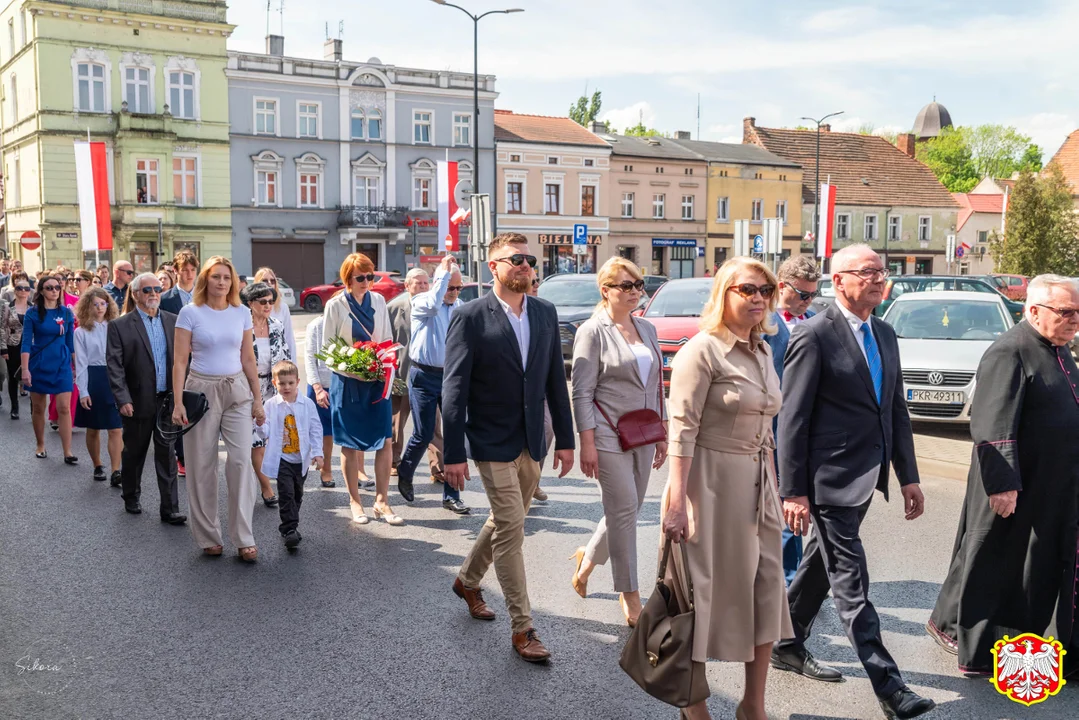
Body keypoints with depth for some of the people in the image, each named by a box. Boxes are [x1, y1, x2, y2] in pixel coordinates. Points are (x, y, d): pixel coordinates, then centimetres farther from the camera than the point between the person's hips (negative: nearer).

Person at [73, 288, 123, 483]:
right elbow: (81, 363, -2)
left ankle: (116, 471, -6)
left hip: (115, 379, 1)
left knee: (115, 429, -5)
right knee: (93, 428, 11)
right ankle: (97, 466, 27)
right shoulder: (81, 332, 1)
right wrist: (83, 391, -8)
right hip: (93, 379, 0)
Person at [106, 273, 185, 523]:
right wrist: (123, 399, -15)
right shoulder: (120, 326, -4)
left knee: (167, 454, 2)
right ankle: (131, 498, 35)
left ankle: (170, 509, 6)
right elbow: (115, 366, -8)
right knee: (134, 453, 15)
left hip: (168, 399, 2)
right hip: (138, 402, -2)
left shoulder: (173, 321, 5)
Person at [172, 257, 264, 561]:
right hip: (201, 390, -2)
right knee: (202, 466, 5)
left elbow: (248, 359, 10)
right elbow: (179, 361, -6)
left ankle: (244, 539, -2)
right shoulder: (190, 313, -3)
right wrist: (177, 402, -12)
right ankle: (208, 537, 18)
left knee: (242, 460, -8)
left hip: (237, 390, 2)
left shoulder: (242, 313, 6)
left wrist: (258, 398, 8)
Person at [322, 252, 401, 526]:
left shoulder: (378, 301, 5)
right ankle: (355, 501, 19)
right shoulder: (335, 305, -4)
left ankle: (382, 501, 9)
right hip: (347, 381, -3)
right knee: (351, 444, 5)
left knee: (386, 440, -2)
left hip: (376, 379, 3)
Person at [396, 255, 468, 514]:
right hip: (425, 376, -4)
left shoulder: (459, 307, 9)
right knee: (424, 435, 1)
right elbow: (433, 304, -29)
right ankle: (405, 474, 32)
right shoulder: (421, 302, -6)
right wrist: (445, 271, -24)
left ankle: (451, 496, 10)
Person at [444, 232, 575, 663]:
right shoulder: (470, 317, -10)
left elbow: (556, 380, 9)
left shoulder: (545, 314, 6)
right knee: (511, 530, -4)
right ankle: (522, 628, 7)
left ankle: (467, 581, 44)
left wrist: (565, 439, 8)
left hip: (532, 444, 6)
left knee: (504, 522, 19)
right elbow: (454, 389, -11)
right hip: (493, 443, -6)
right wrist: (454, 454, -14)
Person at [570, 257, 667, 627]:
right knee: (623, 510, -3)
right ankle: (630, 596, 9)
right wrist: (587, 444, -13)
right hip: (609, 435, -6)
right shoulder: (593, 331, -7)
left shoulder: (647, 329, 11)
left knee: (628, 509, 11)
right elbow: (582, 392, -9)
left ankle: (588, 556, 38)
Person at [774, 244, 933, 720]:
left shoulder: (885, 335, 11)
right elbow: (792, 419, -14)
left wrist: (908, 477, 12)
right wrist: (793, 491, -15)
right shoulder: (814, 335, -12)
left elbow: (896, 410, 16)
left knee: (821, 565, 19)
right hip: (830, 478, -8)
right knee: (851, 584, -1)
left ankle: (787, 645, 36)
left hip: (865, 476, 8)